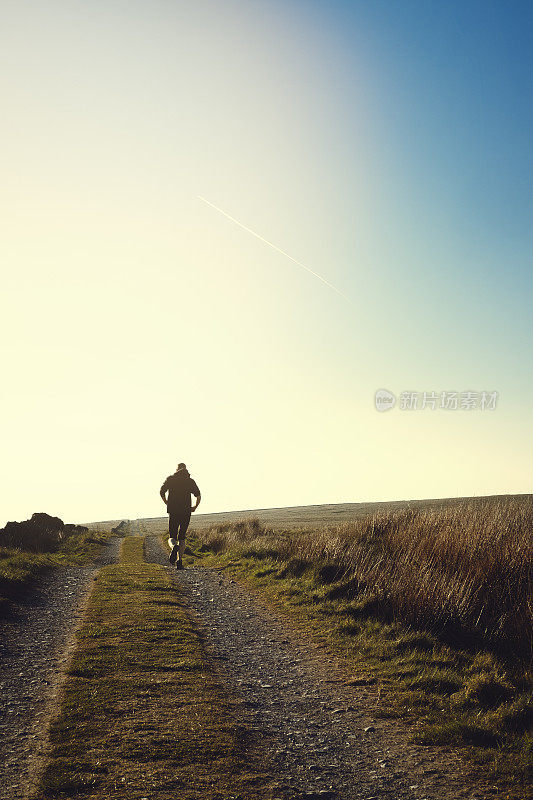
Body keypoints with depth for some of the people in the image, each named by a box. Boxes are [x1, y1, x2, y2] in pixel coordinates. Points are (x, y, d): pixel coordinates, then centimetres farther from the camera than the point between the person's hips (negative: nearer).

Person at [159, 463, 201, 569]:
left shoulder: (170, 479, 7)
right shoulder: (190, 481, 8)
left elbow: (161, 491, -5)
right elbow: (198, 496, -3)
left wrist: (166, 503, 8)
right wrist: (195, 507, 10)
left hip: (173, 512, -1)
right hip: (186, 513, 1)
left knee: (172, 537, 6)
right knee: (182, 537, 13)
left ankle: (174, 547, -30)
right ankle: (179, 562, 3)